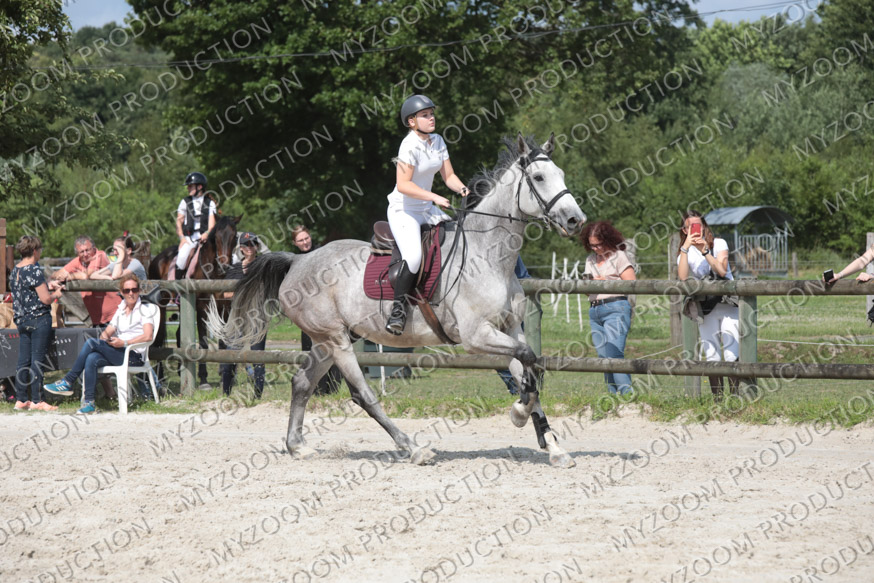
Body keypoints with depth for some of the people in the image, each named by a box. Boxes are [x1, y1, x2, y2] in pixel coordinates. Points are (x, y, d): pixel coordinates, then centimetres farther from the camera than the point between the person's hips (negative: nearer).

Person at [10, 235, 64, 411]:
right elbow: (46, 299, -18)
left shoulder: (15, 270, 9)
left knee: (23, 361, 9)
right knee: (37, 360, -3)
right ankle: (36, 400, -1)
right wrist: (56, 294, 3)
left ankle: (21, 399, 12)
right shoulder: (34, 270, -16)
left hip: (21, 320, 8)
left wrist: (48, 287, 19)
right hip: (39, 320, -8)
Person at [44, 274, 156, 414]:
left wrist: (124, 343, -19)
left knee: (91, 342, -22)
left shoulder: (144, 310, 1)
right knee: (91, 359, -27)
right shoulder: (120, 311, 23)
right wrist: (104, 337, -4)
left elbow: (147, 336, -13)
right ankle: (89, 402, -32)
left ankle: (68, 382, -18)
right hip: (118, 354, 6)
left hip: (134, 356, -6)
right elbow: (107, 332, 21)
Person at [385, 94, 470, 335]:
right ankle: (399, 308, -17)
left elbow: (448, 176, 9)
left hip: (427, 210, 8)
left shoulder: (437, 141, 6)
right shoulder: (410, 145, -19)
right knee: (413, 256, -30)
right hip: (403, 210, -8)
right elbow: (403, 184, -27)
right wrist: (434, 197, -33)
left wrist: (462, 189, -12)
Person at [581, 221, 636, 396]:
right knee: (603, 355, 1)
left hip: (615, 308, -7)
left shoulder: (619, 256, 1)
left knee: (613, 352, -19)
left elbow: (631, 284, -6)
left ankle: (626, 391, -23)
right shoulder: (590, 260, 19)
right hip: (594, 311, 7)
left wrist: (606, 282, -11)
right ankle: (613, 393, 4)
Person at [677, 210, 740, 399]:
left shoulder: (718, 244, 5)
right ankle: (717, 399, 1)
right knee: (711, 357, -2)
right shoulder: (684, 253, 8)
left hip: (728, 305, -2)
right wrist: (685, 248, -16)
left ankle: (735, 396, -11)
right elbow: (682, 277, -12)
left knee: (732, 354, -11)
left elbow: (722, 270, -11)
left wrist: (705, 251, -20)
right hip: (705, 310, 2)